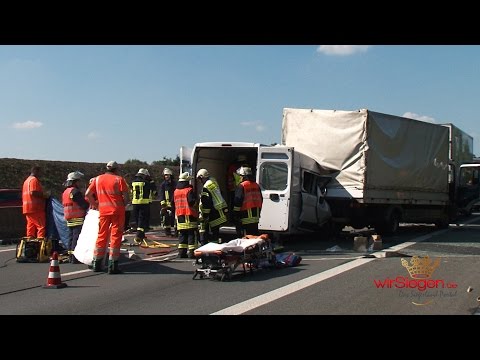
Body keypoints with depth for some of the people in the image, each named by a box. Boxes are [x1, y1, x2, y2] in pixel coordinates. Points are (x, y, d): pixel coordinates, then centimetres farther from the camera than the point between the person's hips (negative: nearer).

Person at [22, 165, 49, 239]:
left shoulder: (27, 180, 24)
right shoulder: (34, 180, -8)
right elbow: (33, 192, -20)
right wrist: (44, 195, -10)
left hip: (28, 208, 10)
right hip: (35, 208, -10)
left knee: (31, 227, 9)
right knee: (41, 226, -10)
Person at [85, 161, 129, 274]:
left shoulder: (97, 179, 9)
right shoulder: (119, 179, -3)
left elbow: (87, 194, 9)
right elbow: (126, 197, -9)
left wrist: (95, 204, 21)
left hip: (103, 211, 4)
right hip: (117, 211, -4)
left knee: (101, 236, 13)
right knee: (116, 236, 1)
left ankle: (96, 264, 17)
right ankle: (112, 266, 0)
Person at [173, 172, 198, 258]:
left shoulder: (175, 191, 11)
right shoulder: (189, 190, -11)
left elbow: (174, 203, 17)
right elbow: (192, 201, -20)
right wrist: (196, 199, 0)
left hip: (179, 216, 6)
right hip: (189, 215, -6)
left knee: (182, 235, 11)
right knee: (191, 234, -3)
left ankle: (182, 252, 10)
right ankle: (191, 252, -5)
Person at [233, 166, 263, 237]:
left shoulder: (241, 186, -11)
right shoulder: (256, 185, 13)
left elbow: (237, 202, -16)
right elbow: (260, 200, 18)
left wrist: (235, 215, -10)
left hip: (245, 219, -7)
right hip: (255, 217, 7)